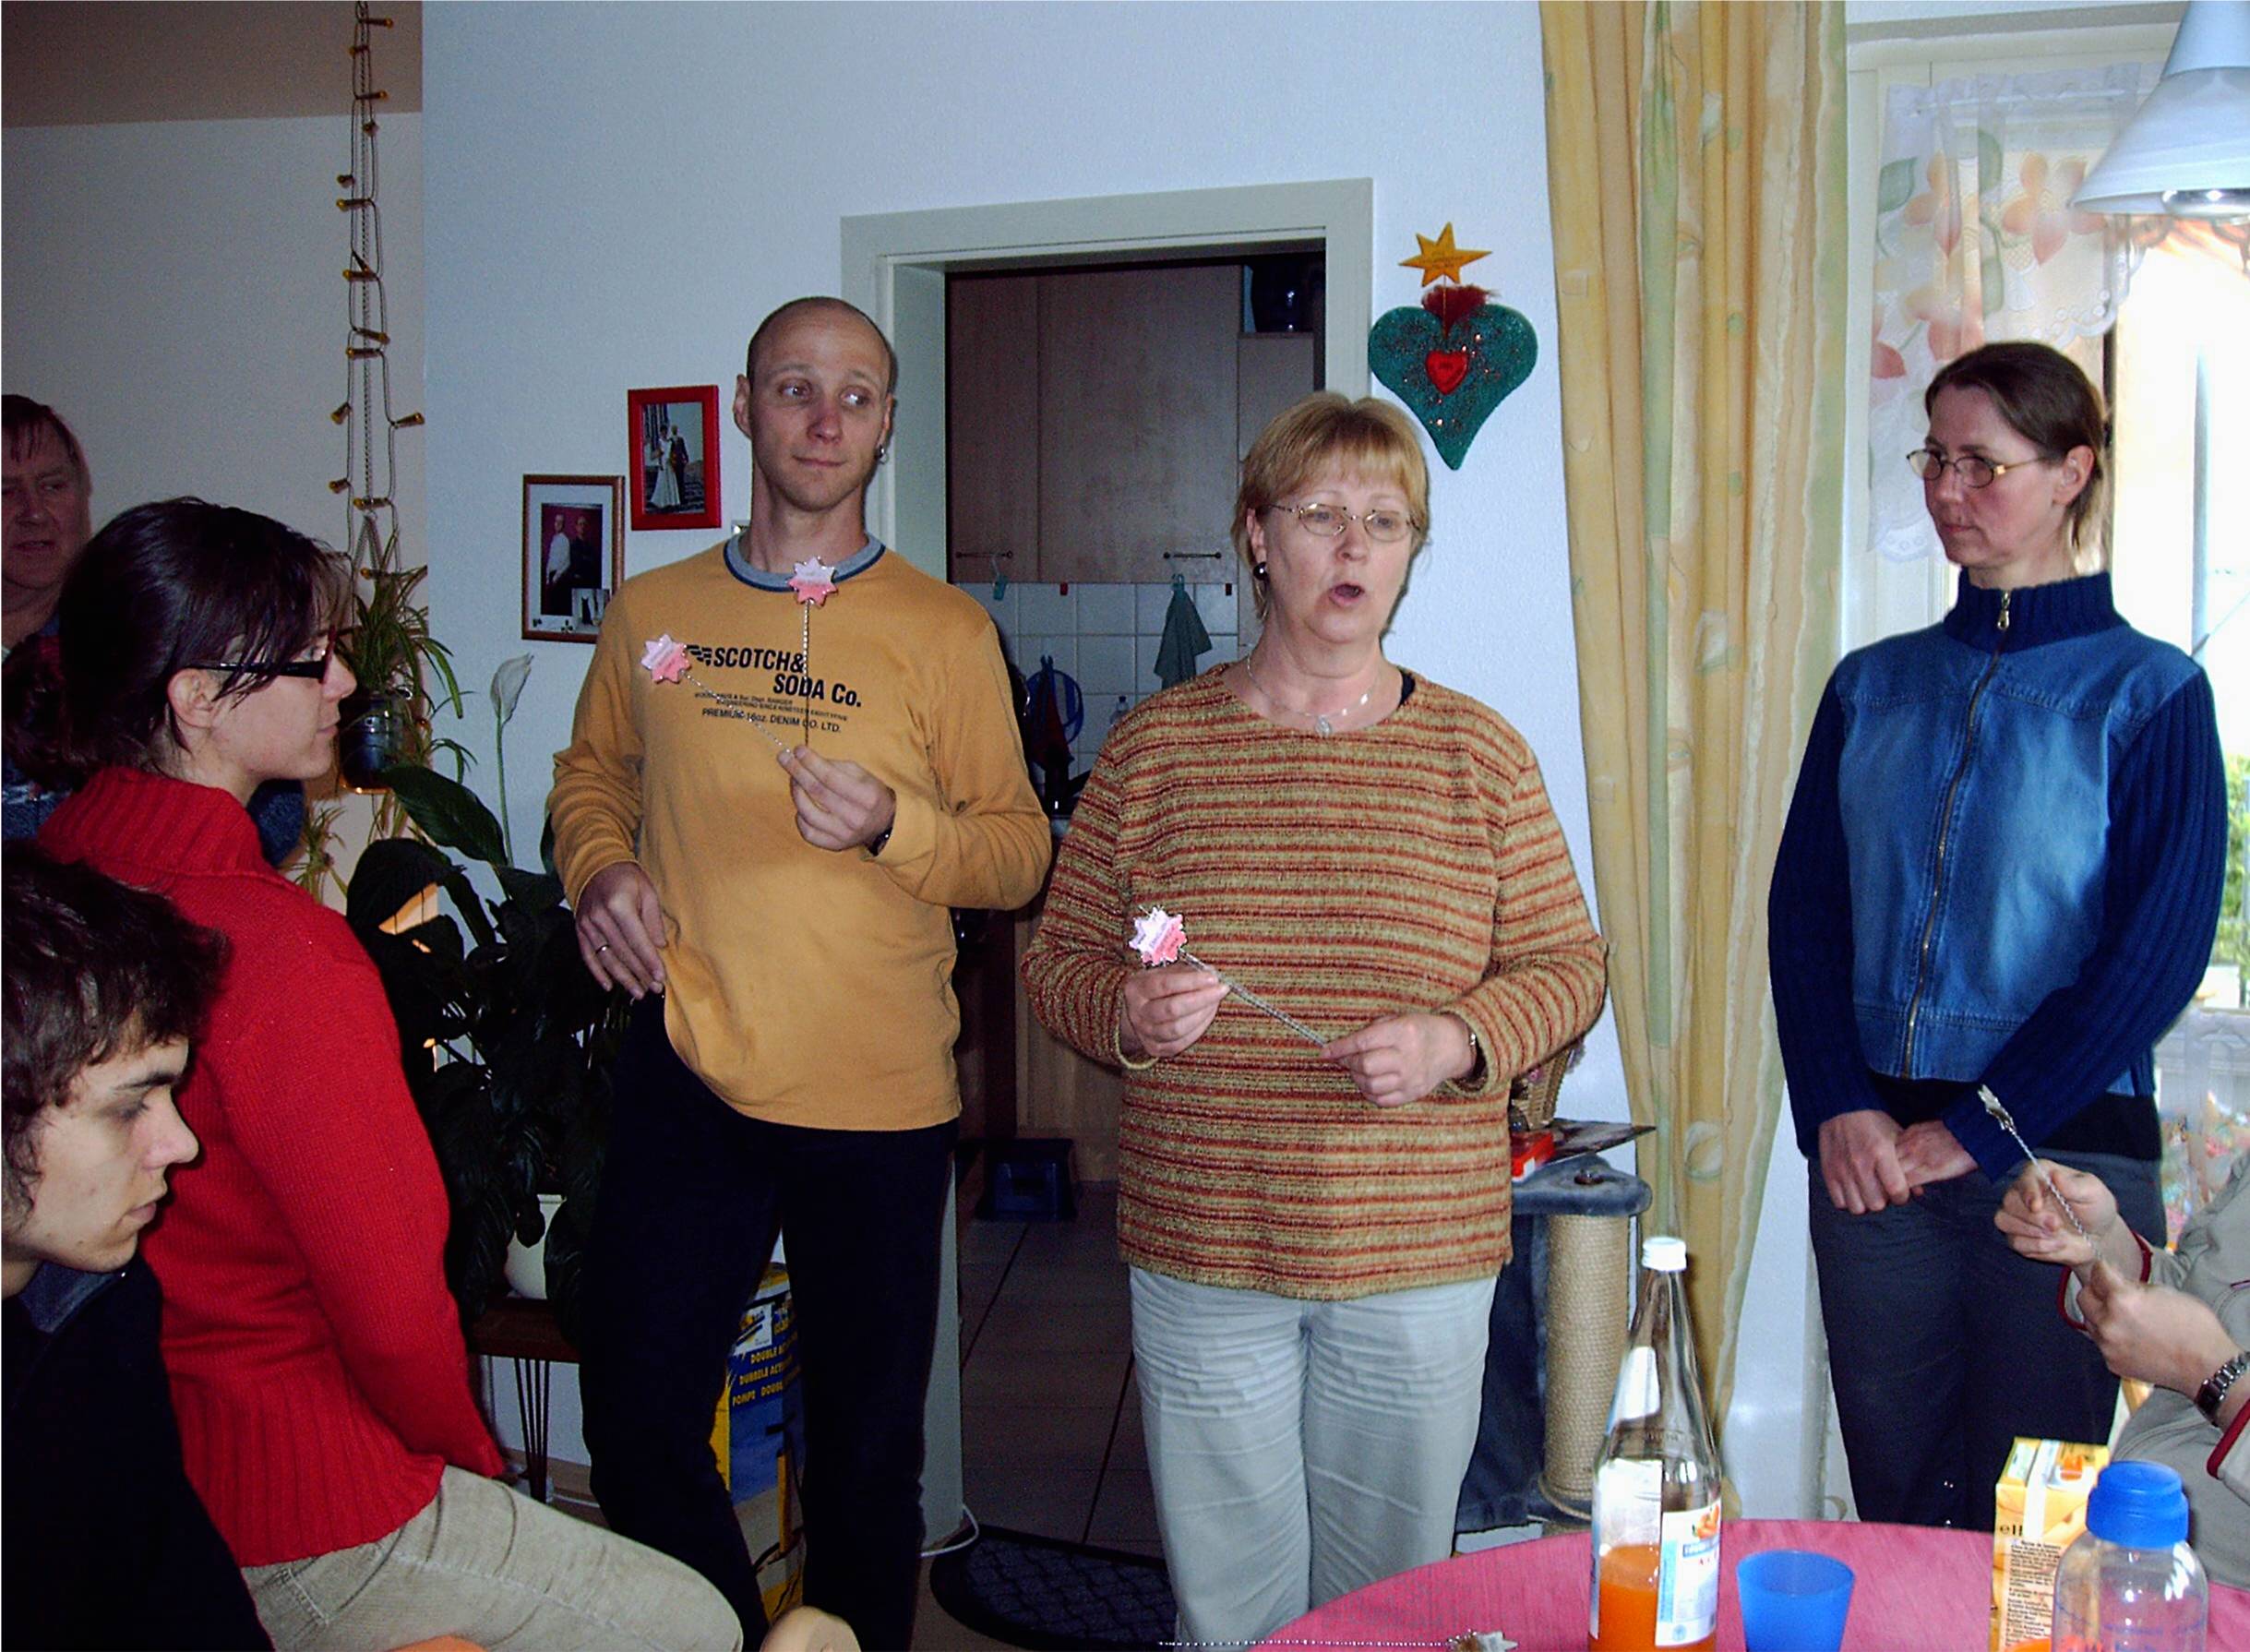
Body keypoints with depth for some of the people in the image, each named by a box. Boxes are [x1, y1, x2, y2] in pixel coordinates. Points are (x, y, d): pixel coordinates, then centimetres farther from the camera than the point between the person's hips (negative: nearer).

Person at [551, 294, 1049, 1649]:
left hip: (879, 1098, -2)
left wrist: (892, 826, -19)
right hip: (686, 1078, 2)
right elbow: (593, 773, 21)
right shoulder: (653, 610, 6)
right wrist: (600, 868, 0)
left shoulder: (944, 631, -2)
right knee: (638, 1421, 9)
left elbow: (1021, 852, -1)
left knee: (866, 1453, 11)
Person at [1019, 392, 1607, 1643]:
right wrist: (1126, 1013, -14)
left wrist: (1458, 1042, -14)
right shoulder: (1154, 746, 3)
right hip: (1202, 1253, 0)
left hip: (1419, 1258, 0)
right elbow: (1061, 962, 8)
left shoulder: (1480, 754, 2)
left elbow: (1566, 965, 5)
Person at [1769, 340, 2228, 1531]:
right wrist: (1837, 1110, -8)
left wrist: (1978, 1130, -11)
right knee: (1891, 1499, 11)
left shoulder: (2148, 695, -2)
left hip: (2060, 1152, -3)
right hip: (1867, 1149, 3)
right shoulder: (1872, 688, 10)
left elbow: (2157, 954, -8)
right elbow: (1803, 911, 6)